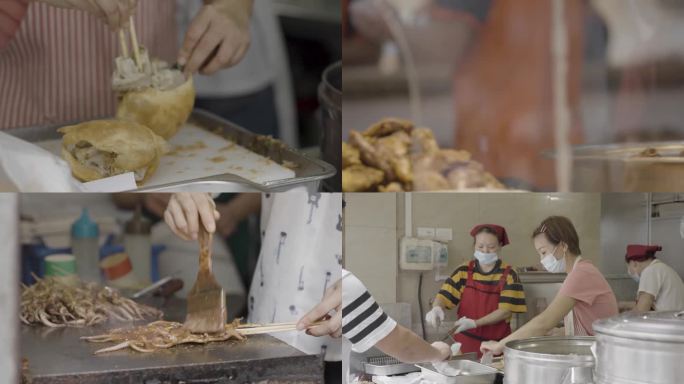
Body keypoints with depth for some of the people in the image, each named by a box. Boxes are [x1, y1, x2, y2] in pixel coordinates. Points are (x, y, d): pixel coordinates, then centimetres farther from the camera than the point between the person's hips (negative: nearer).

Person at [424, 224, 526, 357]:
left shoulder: (508, 275, -4)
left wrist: (474, 323, -22)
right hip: (466, 343, 2)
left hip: (496, 343, -2)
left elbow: (505, 310, -11)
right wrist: (436, 308, -26)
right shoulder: (464, 271, 3)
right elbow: (444, 296, -2)